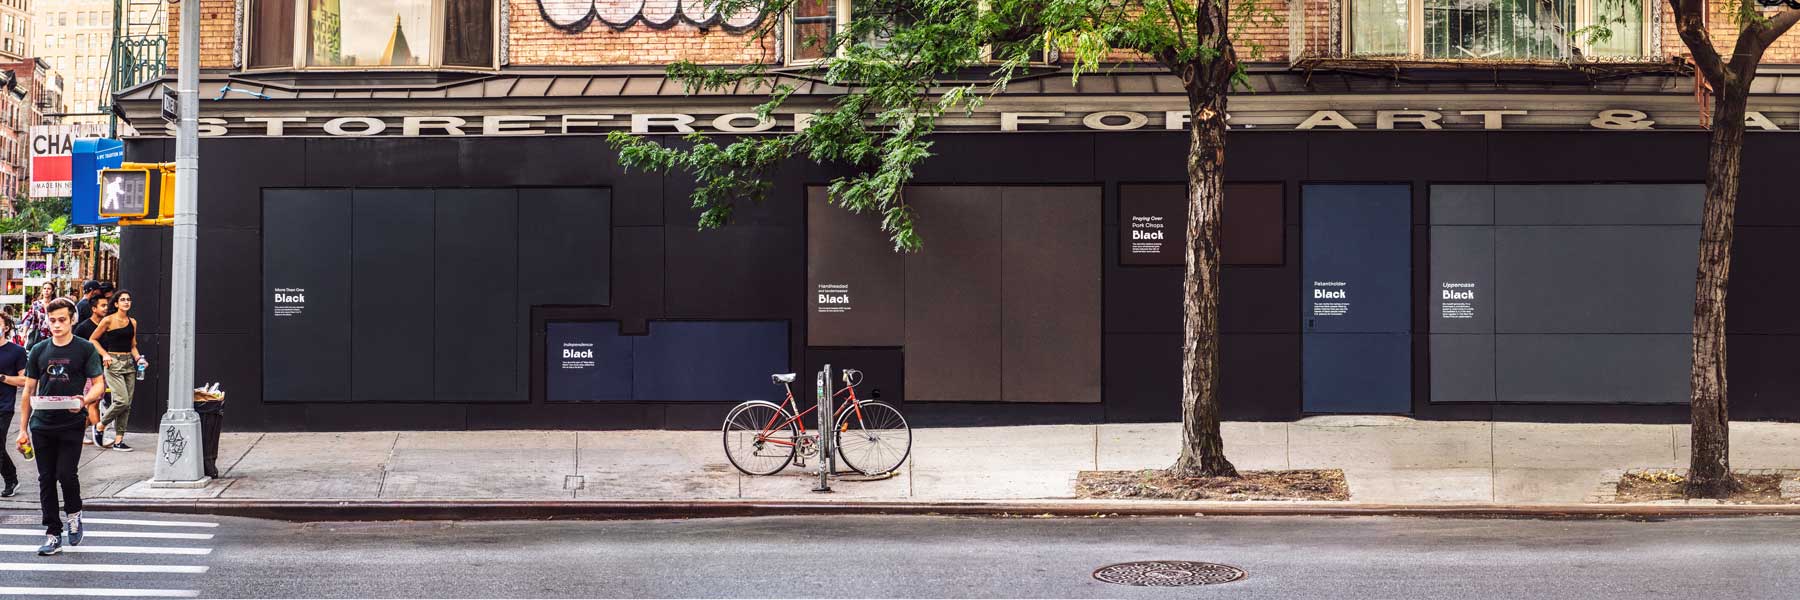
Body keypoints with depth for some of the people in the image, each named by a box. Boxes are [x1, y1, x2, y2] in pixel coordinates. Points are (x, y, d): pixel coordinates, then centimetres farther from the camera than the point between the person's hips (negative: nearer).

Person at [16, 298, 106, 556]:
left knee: (66, 474, -12)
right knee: (46, 479, 4)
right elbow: (28, 391, 12)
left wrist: (85, 401, -23)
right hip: (42, 425, 3)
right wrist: (23, 428, 8)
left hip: (71, 425, -3)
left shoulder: (85, 349, 0)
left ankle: (74, 513, 18)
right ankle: (53, 535, 11)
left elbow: (98, 385, -1)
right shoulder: (39, 351, 9)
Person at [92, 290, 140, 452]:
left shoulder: (132, 322, 12)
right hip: (114, 362, -6)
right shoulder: (109, 320, -4)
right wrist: (104, 354, -9)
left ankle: (118, 440, 7)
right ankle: (100, 426, 8)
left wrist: (138, 357, 1)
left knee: (127, 404, 2)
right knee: (122, 401, -16)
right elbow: (92, 339, 2)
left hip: (129, 363, 6)